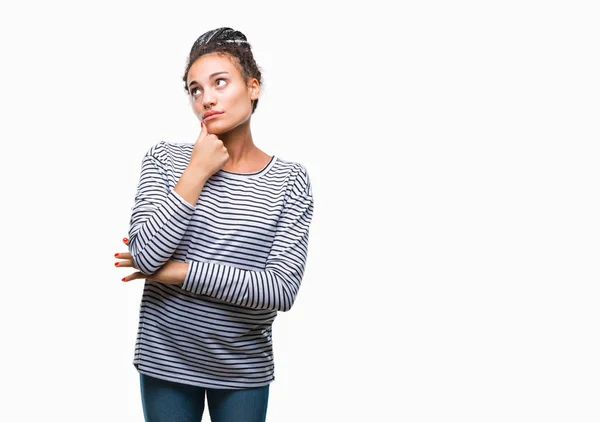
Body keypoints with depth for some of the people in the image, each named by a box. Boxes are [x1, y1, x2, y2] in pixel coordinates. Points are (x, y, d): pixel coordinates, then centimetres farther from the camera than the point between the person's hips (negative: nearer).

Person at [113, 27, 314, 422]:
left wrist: (178, 271, -18)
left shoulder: (290, 180, -8)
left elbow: (282, 290, -17)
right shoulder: (164, 159, -5)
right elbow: (145, 257, -16)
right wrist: (197, 172, -16)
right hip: (166, 360, 1)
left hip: (245, 368, 0)